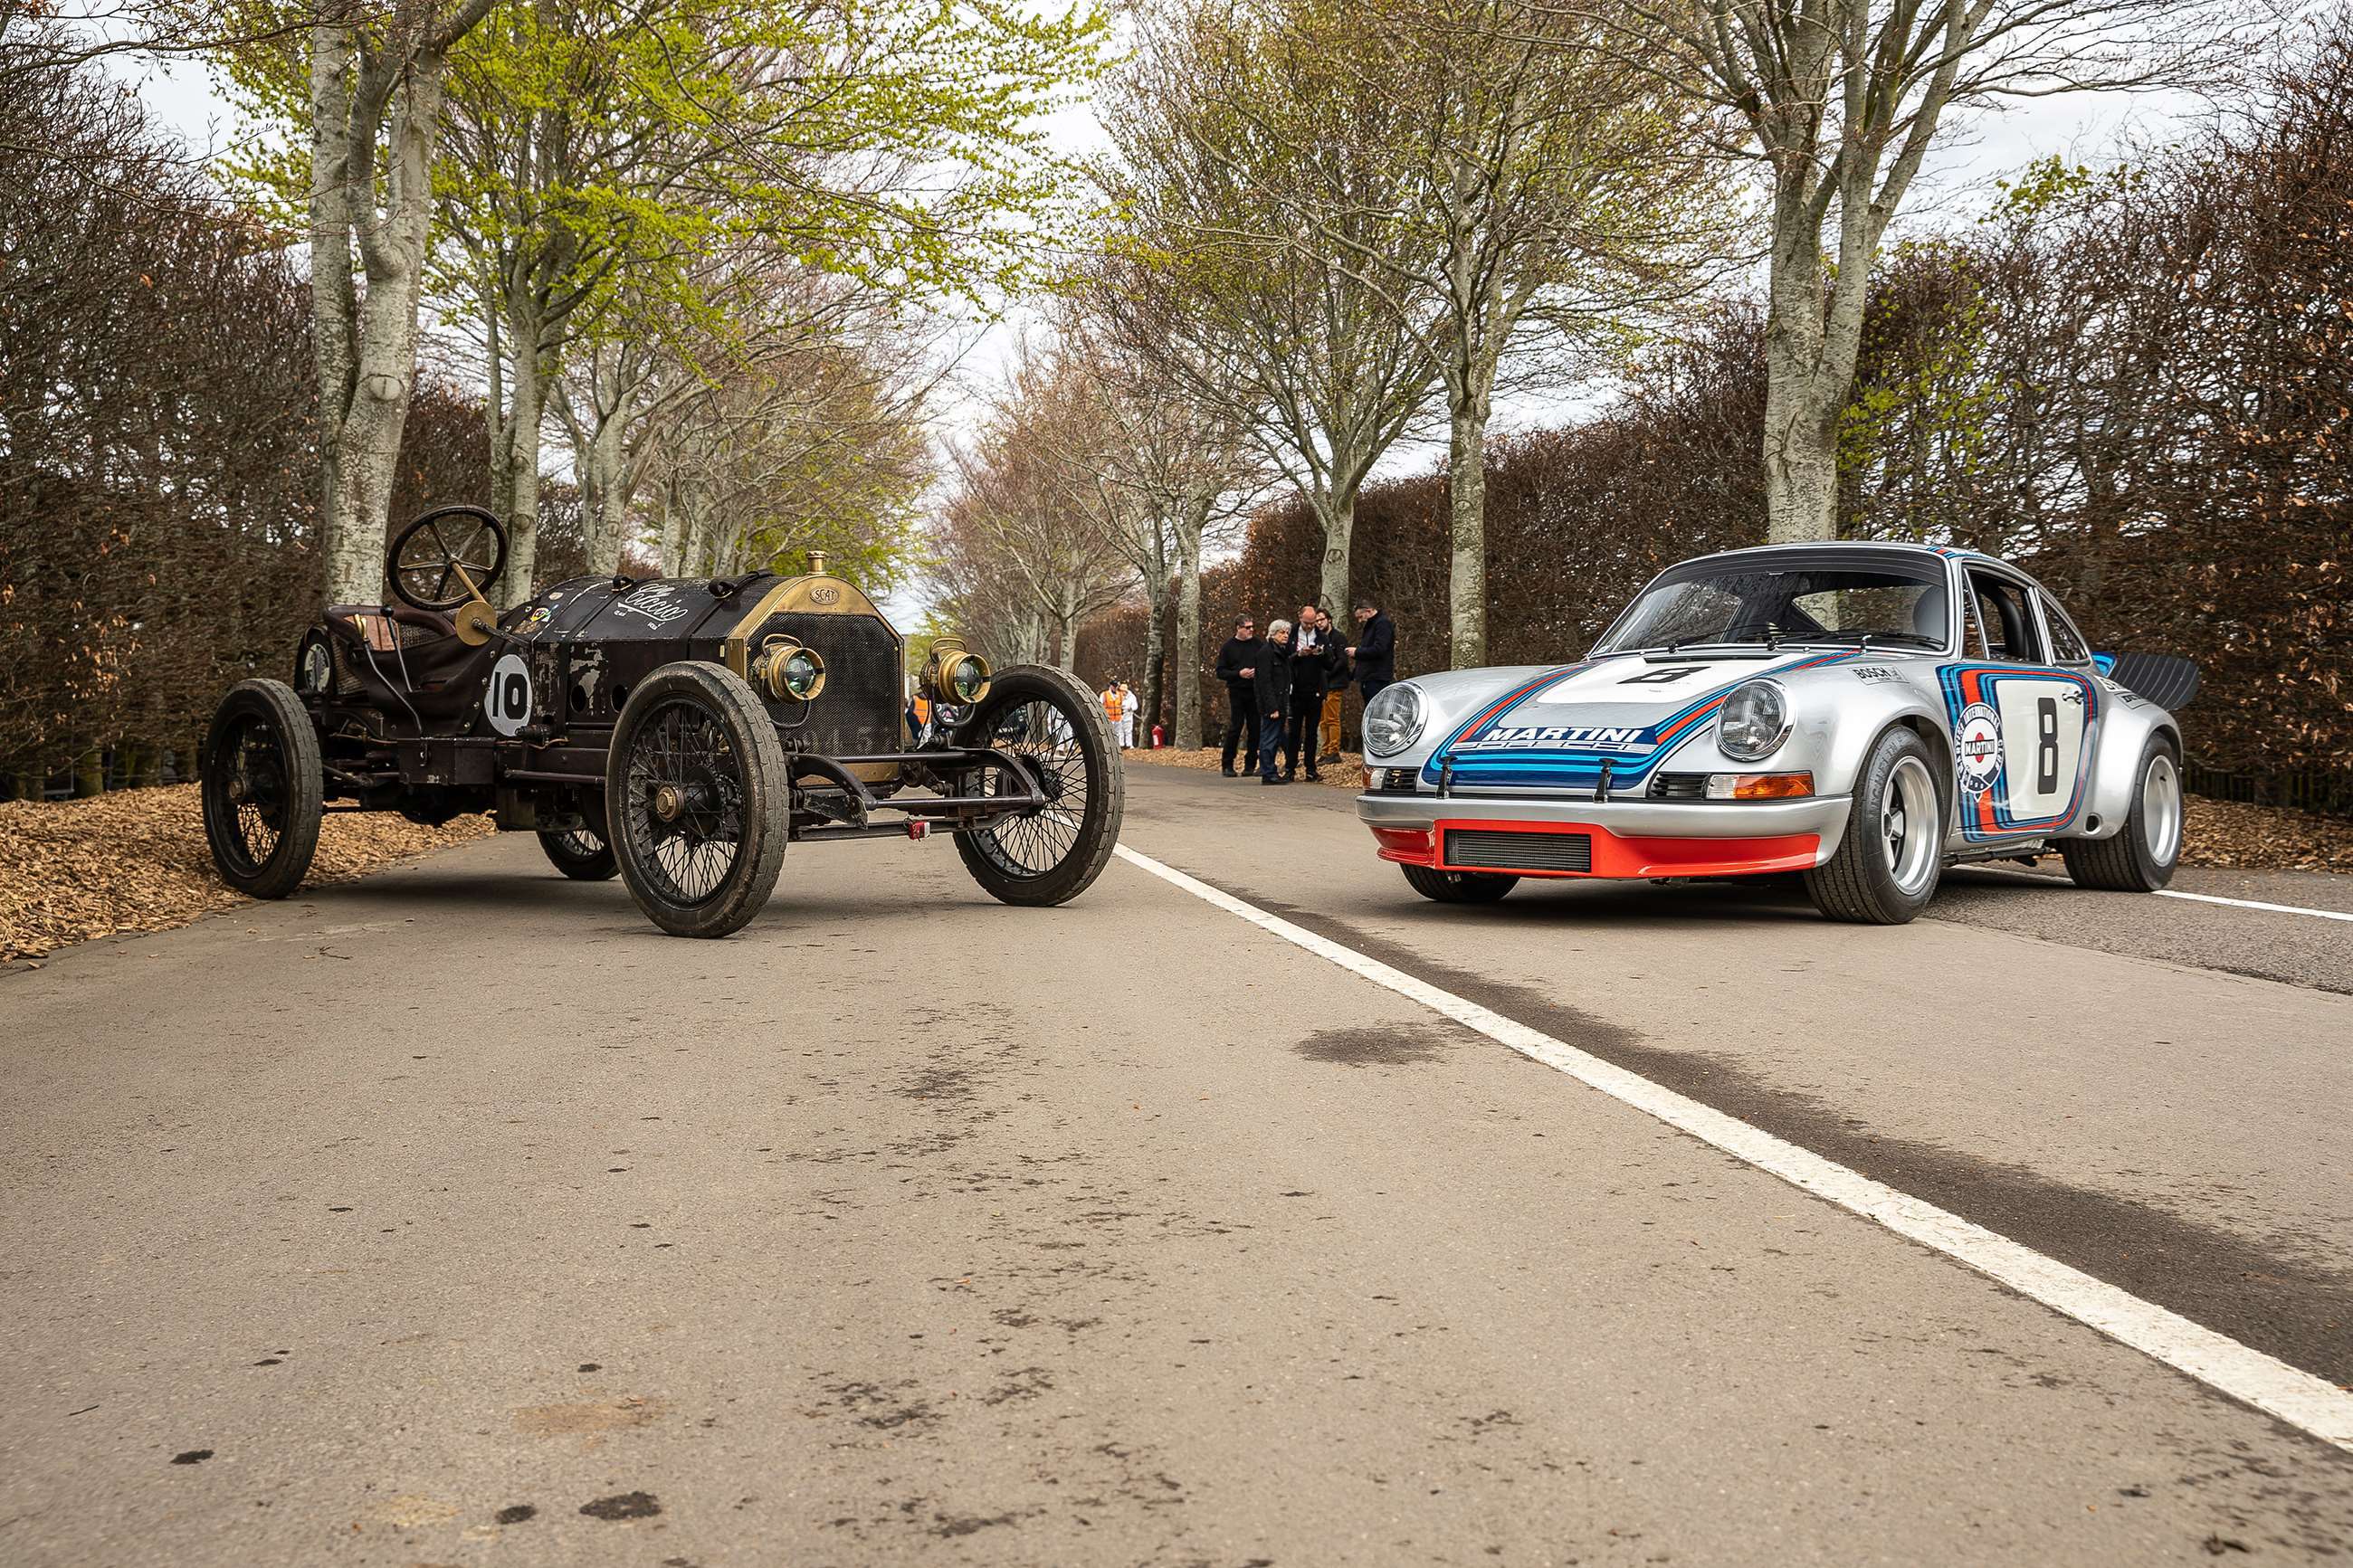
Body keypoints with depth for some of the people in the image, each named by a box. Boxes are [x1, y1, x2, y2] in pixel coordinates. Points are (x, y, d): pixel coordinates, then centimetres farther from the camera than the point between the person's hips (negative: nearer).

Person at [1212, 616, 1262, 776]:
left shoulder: (1258, 644, 7)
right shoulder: (1228, 647, 2)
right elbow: (1220, 672, 1)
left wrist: (1258, 672, -9)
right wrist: (1238, 674, -14)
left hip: (1255, 693, 3)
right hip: (1236, 692, -3)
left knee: (1255, 728, 3)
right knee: (1235, 728, -6)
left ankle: (1250, 765, 12)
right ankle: (1227, 765, 2)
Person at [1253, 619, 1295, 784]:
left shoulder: (1283, 653, 18)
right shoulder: (1266, 652, -11)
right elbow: (1264, 682, -17)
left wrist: (1286, 708, 16)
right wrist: (1272, 707, -21)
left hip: (1280, 705, 9)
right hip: (1271, 704, -9)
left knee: (1276, 738, 11)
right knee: (1269, 738, -6)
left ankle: (1269, 773, 16)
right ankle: (1268, 774, -2)